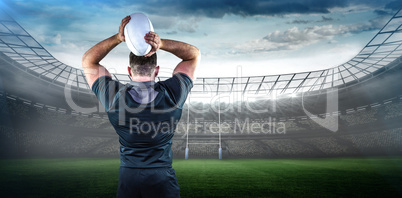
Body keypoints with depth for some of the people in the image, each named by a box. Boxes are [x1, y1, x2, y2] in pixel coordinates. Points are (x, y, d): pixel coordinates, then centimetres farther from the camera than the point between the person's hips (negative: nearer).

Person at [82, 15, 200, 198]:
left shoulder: (114, 96, -12)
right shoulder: (171, 94, -14)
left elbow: (88, 61, 6)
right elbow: (195, 54, 1)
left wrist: (118, 38, -9)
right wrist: (161, 44, -15)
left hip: (128, 177, 2)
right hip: (162, 178, -1)